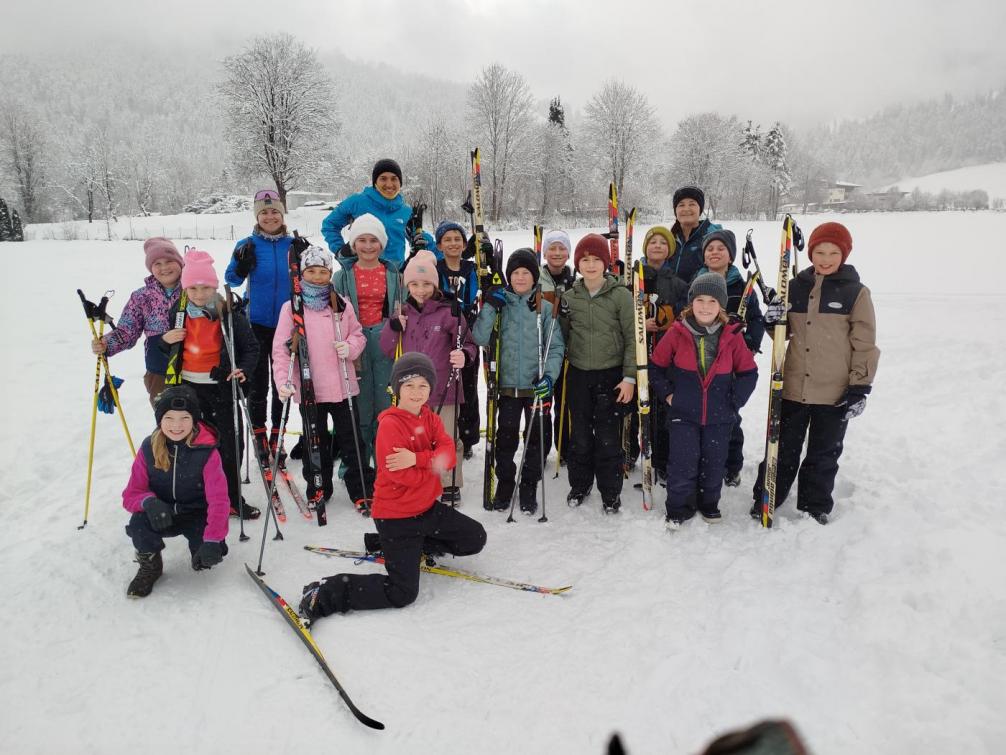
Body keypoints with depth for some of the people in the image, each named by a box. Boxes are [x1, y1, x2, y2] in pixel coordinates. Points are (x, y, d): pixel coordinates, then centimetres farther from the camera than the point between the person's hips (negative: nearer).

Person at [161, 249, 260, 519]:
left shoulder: (230, 314, -11)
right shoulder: (178, 313, 0)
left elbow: (251, 347, -4)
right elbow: (168, 351, 13)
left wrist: (243, 369, -22)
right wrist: (165, 341, -9)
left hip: (221, 387, -2)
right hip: (188, 387, 2)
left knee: (231, 442, 0)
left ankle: (232, 498, 16)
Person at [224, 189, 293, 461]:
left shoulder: (293, 245, 1)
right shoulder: (247, 245, -2)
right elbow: (232, 280, 1)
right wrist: (241, 265, -18)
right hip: (256, 323, -1)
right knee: (257, 380, 5)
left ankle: (278, 433, 23)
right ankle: (259, 432, 21)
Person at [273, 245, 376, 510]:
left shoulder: (342, 305, 2)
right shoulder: (291, 308, -3)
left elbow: (358, 335, 9)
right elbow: (281, 348, -5)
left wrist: (350, 347, -13)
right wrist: (283, 381, -17)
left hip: (342, 386, 1)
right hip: (308, 388, 0)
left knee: (351, 440, 8)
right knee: (315, 441, 14)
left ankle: (362, 491, 18)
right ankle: (318, 489, 31)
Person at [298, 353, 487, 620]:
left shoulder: (431, 419, 4)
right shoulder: (390, 424, -20)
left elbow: (449, 455, -12)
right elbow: (402, 475, -26)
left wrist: (417, 459, -28)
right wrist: (434, 463, -12)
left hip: (426, 506, 8)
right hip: (396, 515, -8)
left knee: (476, 539, 15)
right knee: (403, 593, -9)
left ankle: (415, 547, 23)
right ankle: (324, 594, -1)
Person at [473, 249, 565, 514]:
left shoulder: (545, 308, 2)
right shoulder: (500, 305, 5)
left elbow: (556, 346, 0)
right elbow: (480, 338, -5)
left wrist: (550, 374, -14)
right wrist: (490, 306, -14)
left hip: (537, 386, 0)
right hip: (507, 385, 1)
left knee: (536, 438, 8)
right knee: (505, 438, 7)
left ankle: (529, 487, 24)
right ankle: (505, 484, 25)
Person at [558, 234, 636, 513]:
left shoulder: (621, 295, -5)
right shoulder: (569, 297, 5)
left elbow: (632, 338, -5)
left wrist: (629, 377, -9)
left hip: (611, 376, -3)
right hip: (578, 375, 3)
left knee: (608, 437, 1)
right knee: (580, 435, 10)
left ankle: (610, 491, 16)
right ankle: (579, 484, 28)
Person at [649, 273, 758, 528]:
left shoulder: (732, 337, -4)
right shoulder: (677, 334, -7)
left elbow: (749, 372, 6)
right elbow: (655, 365, 4)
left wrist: (735, 401, -1)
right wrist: (666, 393, -3)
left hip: (719, 416, 2)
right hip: (683, 413, -1)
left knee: (714, 464, 13)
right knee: (683, 464, -1)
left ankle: (709, 504, 36)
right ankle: (678, 509, 19)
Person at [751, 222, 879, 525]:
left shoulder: (856, 293, -5)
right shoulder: (796, 286, 4)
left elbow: (865, 345, -4)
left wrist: (860, 387, -9)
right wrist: (774, 320, -8)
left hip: (835, 393, -2)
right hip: (793, 387, 2)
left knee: (823, 454, 13)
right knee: (782, 448, 13)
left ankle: (815, 507, 29)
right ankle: (765, 500, 26)